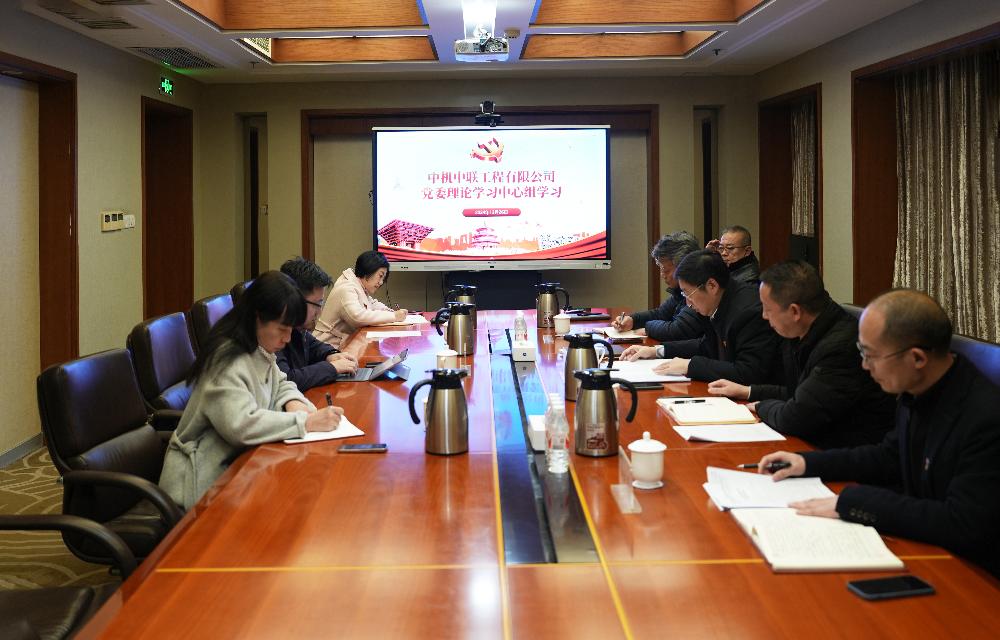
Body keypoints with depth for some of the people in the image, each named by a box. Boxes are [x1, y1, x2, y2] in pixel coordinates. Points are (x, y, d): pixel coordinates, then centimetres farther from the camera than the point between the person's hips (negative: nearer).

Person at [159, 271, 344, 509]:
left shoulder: (259, 349, 5)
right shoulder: (227, 360, -23)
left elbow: (280, 385, 19)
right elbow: (241, 425, -33)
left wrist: (293, 403, -5)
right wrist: (306, 422, -30)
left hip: (236, 459, 9)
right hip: (206, 480, -8)